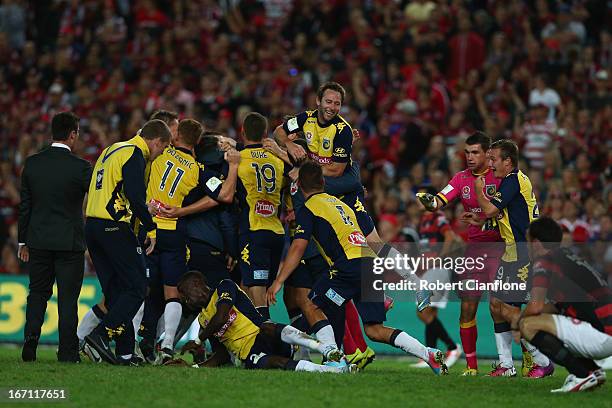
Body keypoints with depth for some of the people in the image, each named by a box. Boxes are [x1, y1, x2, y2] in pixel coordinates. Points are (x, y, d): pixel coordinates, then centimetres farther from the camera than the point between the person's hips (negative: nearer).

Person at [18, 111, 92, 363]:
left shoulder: (32, 163, 1)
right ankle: (68, 351, 3)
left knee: (37, 294, 14)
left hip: (38, 241, 3)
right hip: (70, 242, -3)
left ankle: (30, 341, 1)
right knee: (67, 298, 3)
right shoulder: (80, 167, -12)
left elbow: (24, 205, 6)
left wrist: (23, 241, 14)